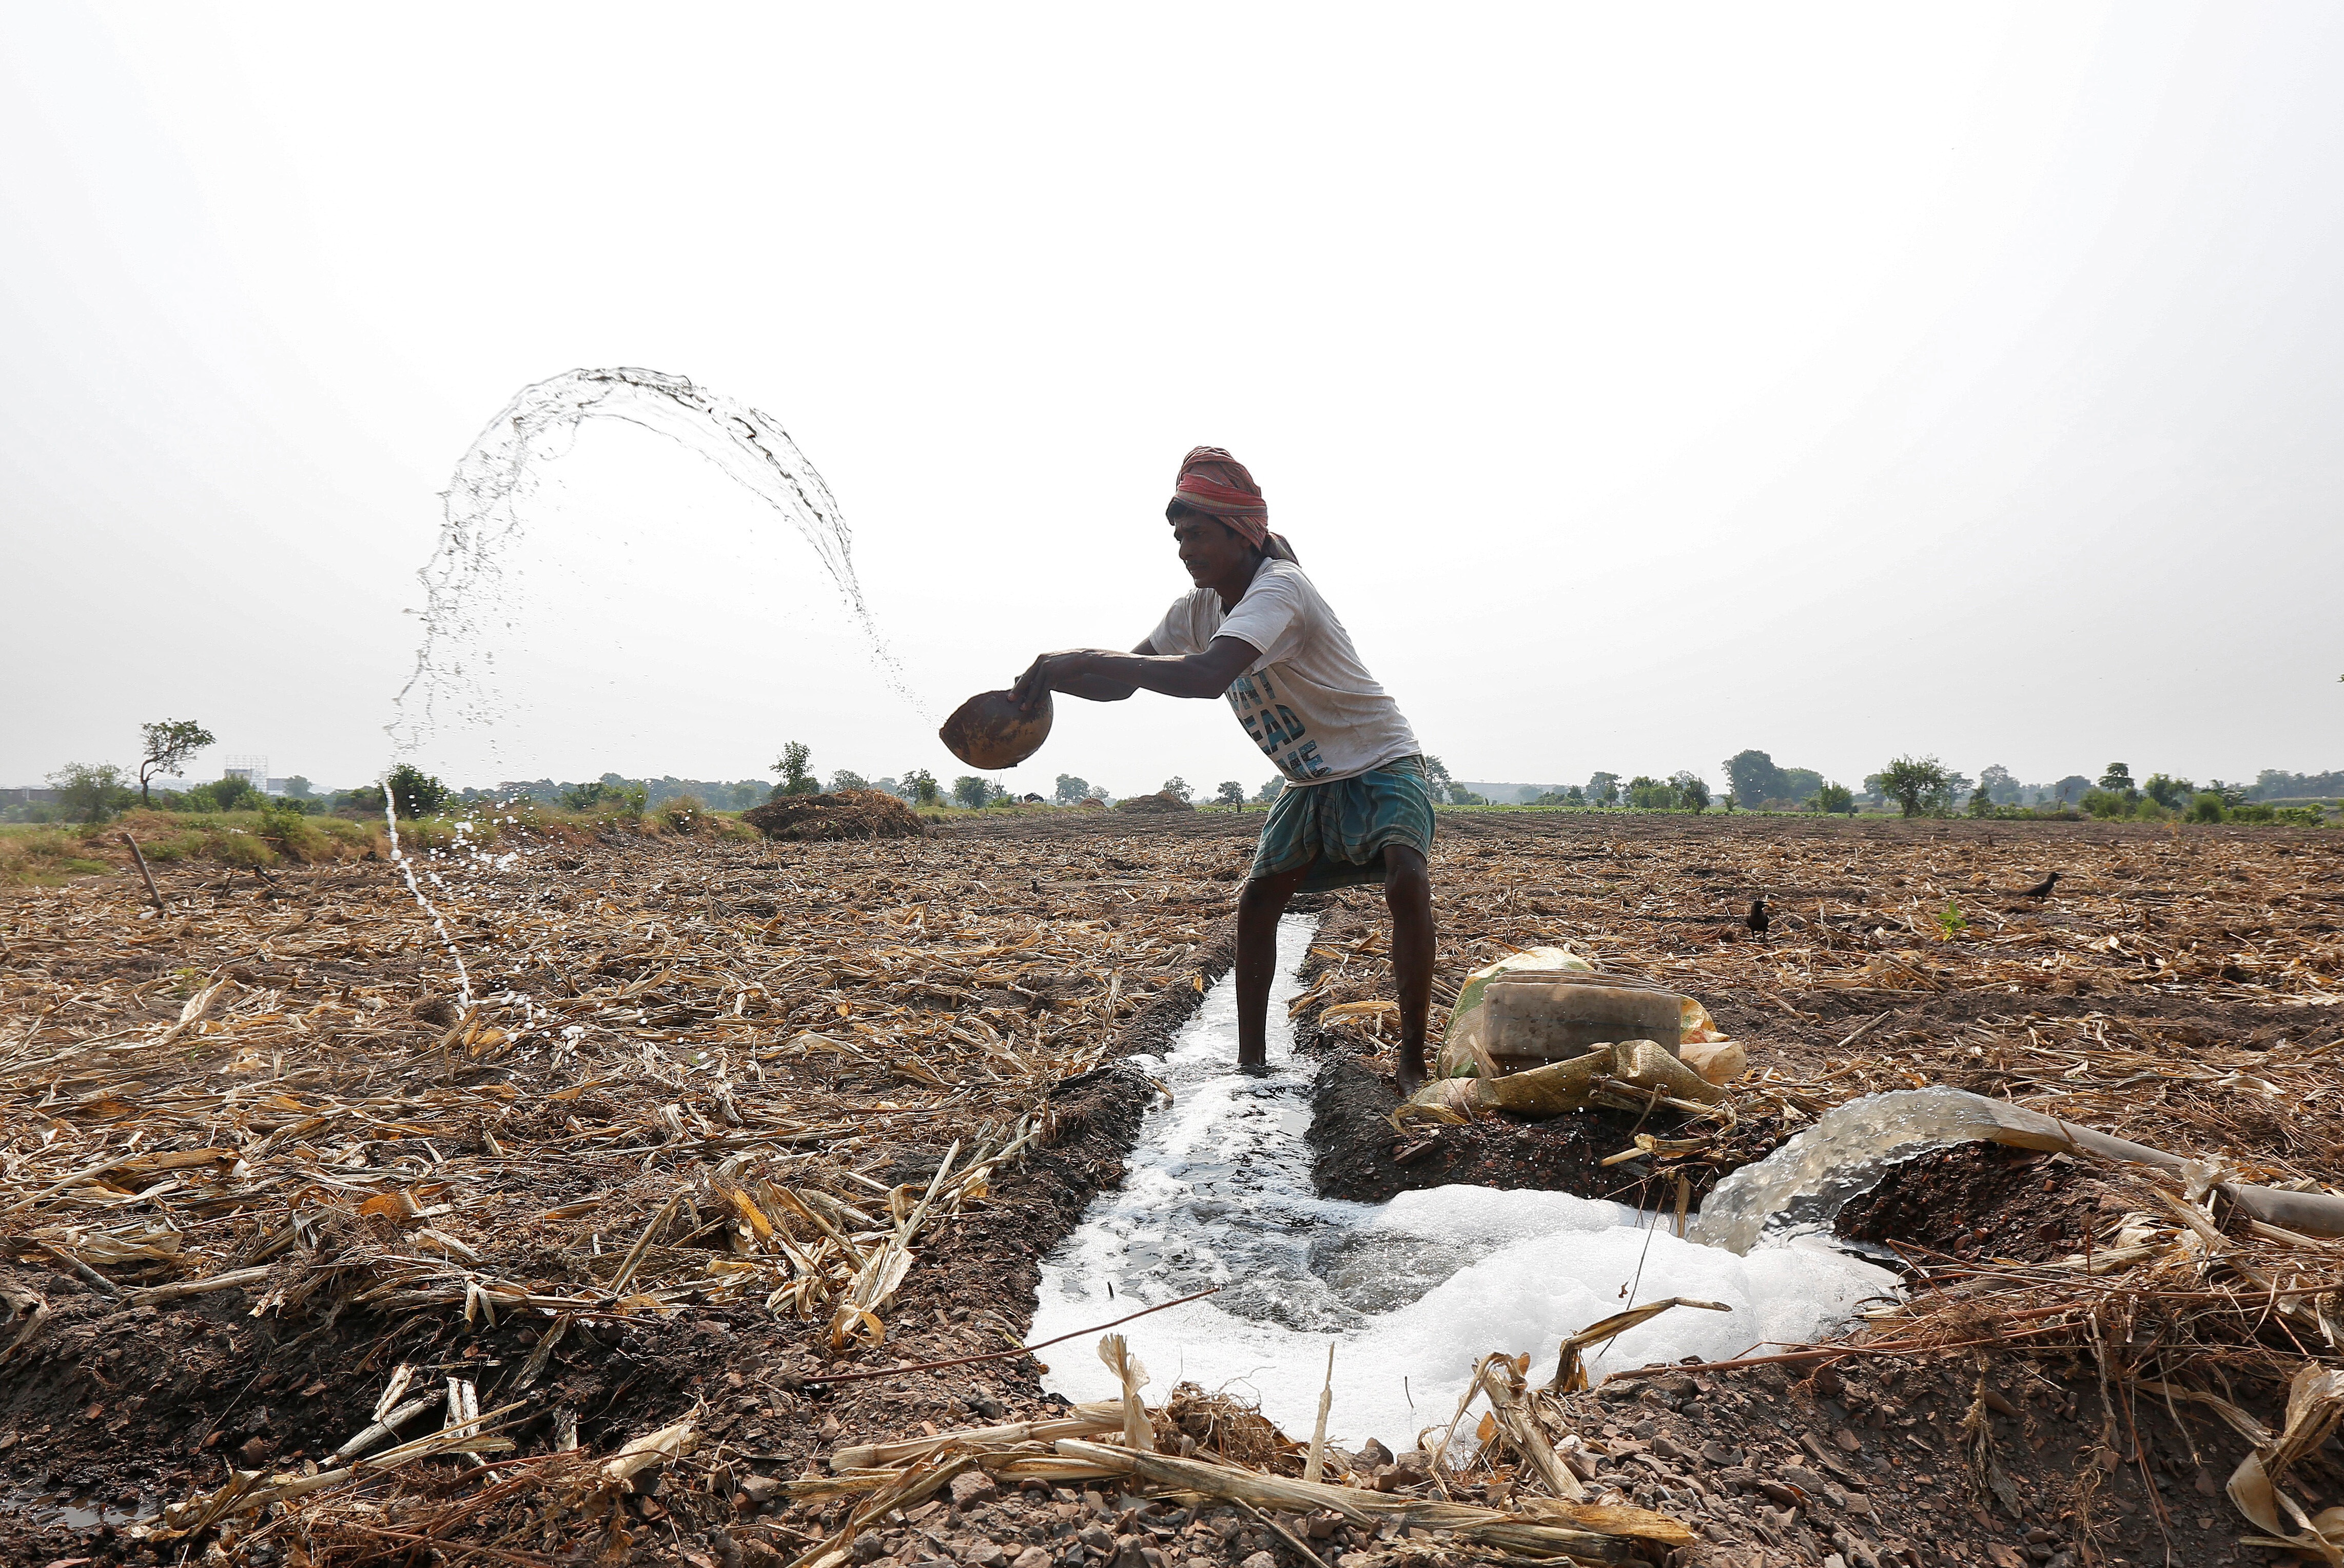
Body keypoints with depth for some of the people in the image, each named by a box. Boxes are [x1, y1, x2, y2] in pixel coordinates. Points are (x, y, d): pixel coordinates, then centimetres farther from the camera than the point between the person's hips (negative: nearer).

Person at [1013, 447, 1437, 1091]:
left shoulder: (1277, 589, -29)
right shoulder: (1198, 608, -2)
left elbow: (1208, 676, -46)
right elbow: (1126, 679, -1)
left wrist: (1088, 659, -43)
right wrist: (1056, 677, -22)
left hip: (1380, 766, -8)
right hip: (1308, 784, 8)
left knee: (1407, 881, -29)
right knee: (1257, 899, 2)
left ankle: (1412, 1065, -20)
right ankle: (1250, 1061, 12)